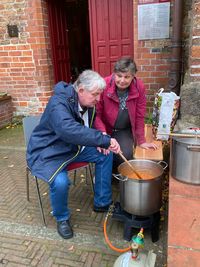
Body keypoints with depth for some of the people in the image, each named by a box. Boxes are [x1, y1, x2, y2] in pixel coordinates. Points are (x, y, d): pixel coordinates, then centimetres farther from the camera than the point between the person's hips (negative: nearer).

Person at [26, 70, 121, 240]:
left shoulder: (88, 103, -3)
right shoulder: (59, 104, -30)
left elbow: (90, 127, 15)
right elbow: (69, 130, -50)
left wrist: (102, 141, -5)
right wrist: (104, 140, -48)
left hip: (75, 147, 8)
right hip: (48, 152, -8)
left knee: (106, 155, -2)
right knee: (60, 181, -33)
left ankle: (102, 203, 13)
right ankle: (62, 218, 1)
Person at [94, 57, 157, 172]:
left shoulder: (139, 87, -14)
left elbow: (139, 116, -5)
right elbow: (96, 114, -15)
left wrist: (141, 141, 0)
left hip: (125, 131, 1)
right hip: (105, 129, -1)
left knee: (125, 155, -21)